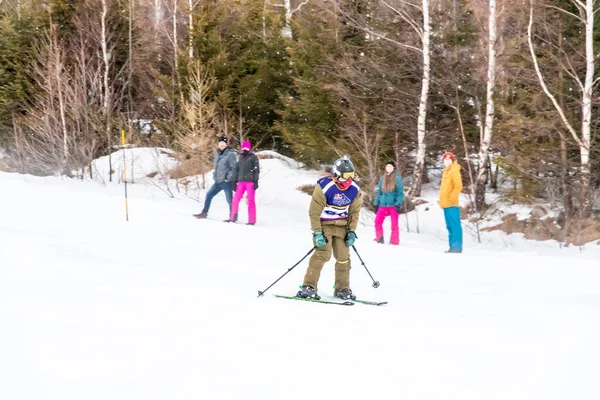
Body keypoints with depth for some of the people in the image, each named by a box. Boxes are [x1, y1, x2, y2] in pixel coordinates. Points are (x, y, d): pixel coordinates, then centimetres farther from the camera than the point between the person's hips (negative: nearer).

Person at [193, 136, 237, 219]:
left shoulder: (230, 154, -11)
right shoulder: (217, 154, 13)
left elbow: (234, 168, -14)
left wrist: (229, 177, -16)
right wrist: (215, 175, 14)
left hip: (226, 181, -8)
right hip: (218, 181, 8)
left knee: (229, 199, -4)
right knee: (209, 194, 10)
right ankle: (204, 213, 18)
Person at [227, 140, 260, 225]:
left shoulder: (253, 157, 2)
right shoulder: (241, 158, 17)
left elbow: (257, 169, -3)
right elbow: (237, 170, 20)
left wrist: (256, 181, -11)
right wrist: (235, 181, 14)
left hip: (250, 182, -5)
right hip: (241, 181, 5)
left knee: (251, 200, -4)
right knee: (236, 200, 0)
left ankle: (252, 220, -2)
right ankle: (232, 218, 8)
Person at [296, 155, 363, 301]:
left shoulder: (355, 190, -6)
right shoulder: (324, 187, -22)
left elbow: (354, 212, 7)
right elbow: (314, 212, -17)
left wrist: (351, 231, 1)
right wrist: (317, 233, -19)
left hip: (341, 226, 5)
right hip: (324, 224, -5)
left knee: (343, 257, 5)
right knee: (323, 254, -18)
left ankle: (342, 289, 19)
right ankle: (308, 287, -17)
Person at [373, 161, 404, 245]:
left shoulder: (397, 178, -1)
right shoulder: (382, 178, 11)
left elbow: (400, 192, -4)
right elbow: (379, 191, 17)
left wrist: (398, 204, -13)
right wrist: (376, 203, 12)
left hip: (393, 205, -4)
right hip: (383, 205, 4)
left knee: (394, 224, -1)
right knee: (377, 221, -4)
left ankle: (394, 242, 6)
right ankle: (379, 239, 11)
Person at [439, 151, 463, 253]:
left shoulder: (454, 171, -8)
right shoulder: (446, 171, 19)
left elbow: (458, 187, -15)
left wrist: (451, 198, -18)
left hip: (452, 204, -9)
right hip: (446, 204, 9)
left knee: (455, 225, -10)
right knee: (450, 226, 10)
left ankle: (457, 247, -12)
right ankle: (453, 247, 13)